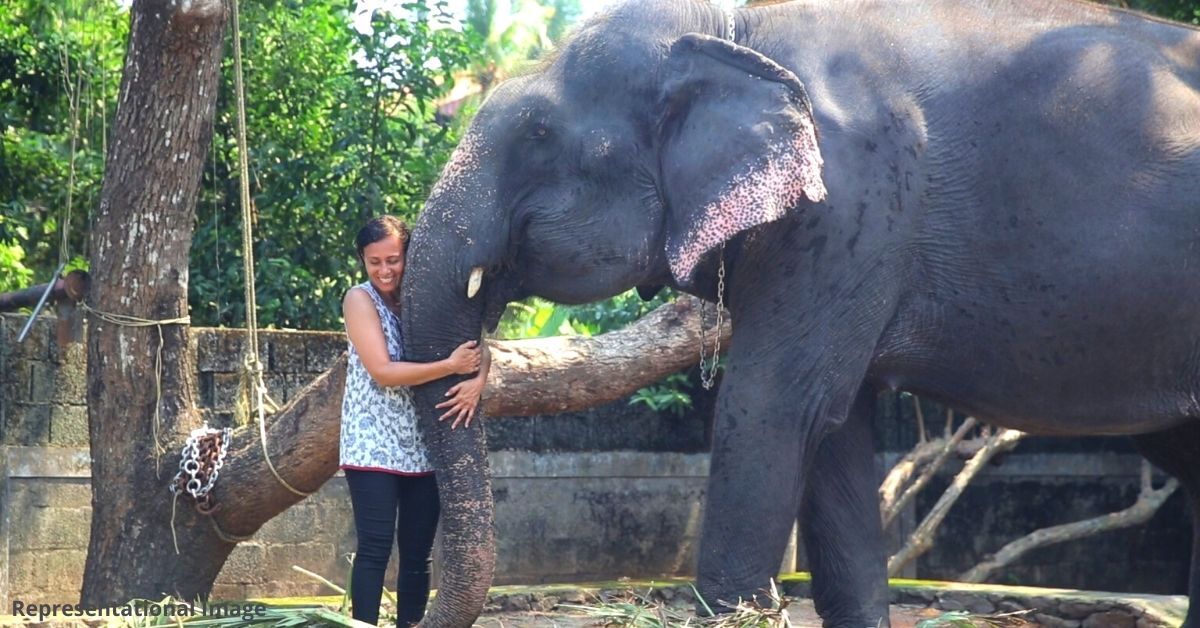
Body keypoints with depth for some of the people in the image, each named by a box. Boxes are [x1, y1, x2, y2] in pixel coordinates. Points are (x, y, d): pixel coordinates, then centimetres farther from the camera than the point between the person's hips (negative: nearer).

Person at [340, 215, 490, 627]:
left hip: (424, 445, 4)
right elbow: (383, 372, -15)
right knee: (375, 549, -10)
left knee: (418, 554, 6)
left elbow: (475, 348, 4)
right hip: (373, 444, -4)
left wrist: (478, 380, -18)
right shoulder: (360, 299, -5)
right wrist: (451, 367, -19)